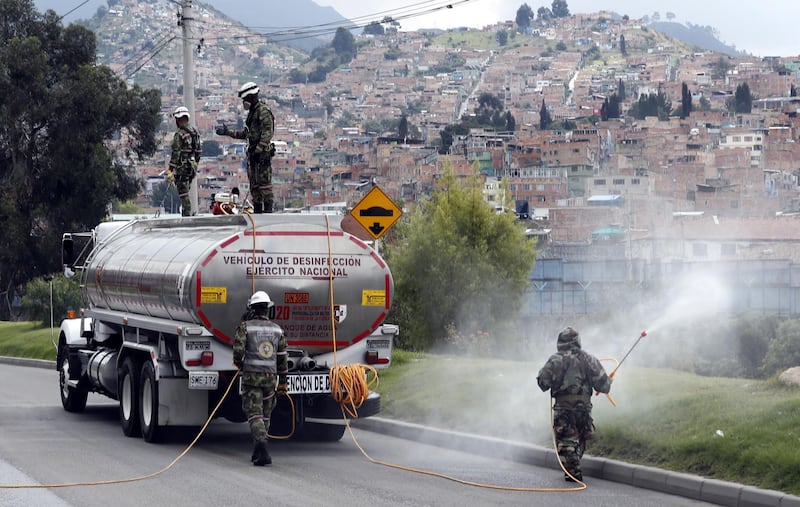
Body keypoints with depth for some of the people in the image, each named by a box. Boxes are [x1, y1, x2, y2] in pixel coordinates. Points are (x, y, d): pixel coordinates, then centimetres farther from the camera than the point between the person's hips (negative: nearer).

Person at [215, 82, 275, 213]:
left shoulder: (263, 111, -11)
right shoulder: (252, 112, 20)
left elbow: (267, 133, -20)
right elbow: (245, 133, 27)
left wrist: (259, 149, -26)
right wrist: (228, 132, 26)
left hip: (263, 152, -10)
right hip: (253, 152, 10)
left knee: (264, 181, -11)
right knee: (254, 183, 10)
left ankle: (268, 209, -11)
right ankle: (257, 210, 14)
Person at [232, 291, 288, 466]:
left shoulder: (245, 327, -5)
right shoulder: (277, 329, 7)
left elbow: (238, 351, -14)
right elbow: (283, 358, 8)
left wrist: (239, 364, 9)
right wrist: (282, 383, 14)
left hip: (251, 376, -4)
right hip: (270, 376, 4)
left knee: (254, 414, -6)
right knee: (265, 415, 15)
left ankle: (262, 446, -26)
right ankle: (258, 452, 22)